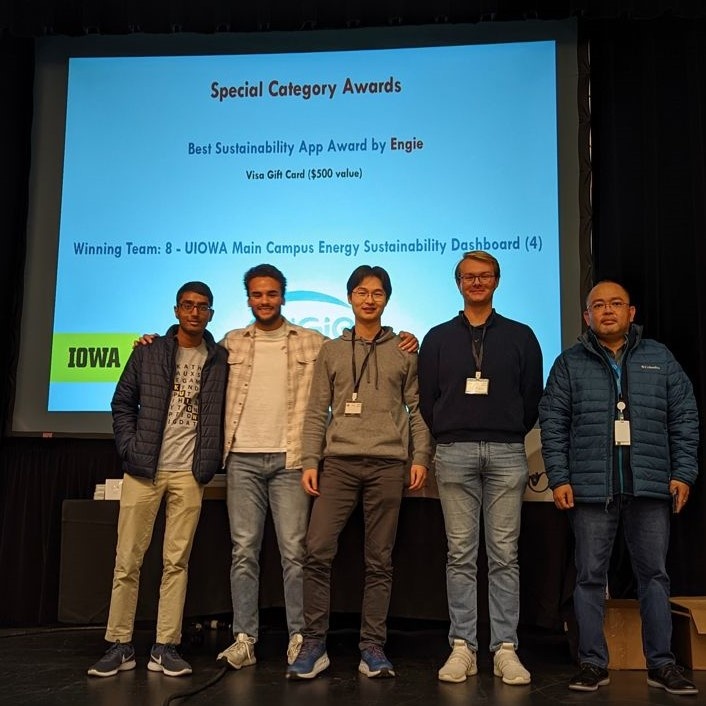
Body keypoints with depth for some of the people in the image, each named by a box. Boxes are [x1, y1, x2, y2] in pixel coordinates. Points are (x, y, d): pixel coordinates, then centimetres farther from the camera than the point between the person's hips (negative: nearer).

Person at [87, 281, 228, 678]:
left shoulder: (220, 360, 6)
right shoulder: (148, 353, 6)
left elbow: (227, 411, 7)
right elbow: (123, 404, 8)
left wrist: (212, 461, -1)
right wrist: (130, 449, -3)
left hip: (189, 474, 0)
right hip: (143, 470, 0)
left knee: (176, 561, 3)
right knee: (128, 560, 2)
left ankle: (165, 648, 10)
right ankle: (120, 646, 12)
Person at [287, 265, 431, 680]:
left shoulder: (404, 351, 11)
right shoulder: (331, 351, 13)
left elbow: (417, 409, 8)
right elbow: (318, 412, 9)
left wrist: (420, 457, -2)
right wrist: (310, 462, 1)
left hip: (388, 464, 0)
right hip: (339, 462, 1)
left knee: (380, 560, 3)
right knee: (318, 552, -6)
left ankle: (373, 648, 13)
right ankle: (314, 645, 6)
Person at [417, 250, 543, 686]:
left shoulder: (521, 336, 11)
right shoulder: (438, 338, 12)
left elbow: (533, 397, 11)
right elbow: (427, 399, 11)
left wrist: (508, 437, 10)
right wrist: (448, 439, 8)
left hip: (507, 453, 0)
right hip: (454, 454, 0)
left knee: (505, 554, 1)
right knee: (461, 553, 2)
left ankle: (506, 648, 7)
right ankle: (463, 647, 7)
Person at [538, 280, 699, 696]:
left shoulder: (661, 359, 10)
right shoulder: (570, 364, 6)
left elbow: (684, 419, 9)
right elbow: (553, 423, 3)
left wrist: (683, 472, 1)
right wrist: (559, 478, -5)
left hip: (651, 489, 1)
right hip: (591, 489, -1)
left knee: (654, 575, 8)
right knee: (590, 577, 5)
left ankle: (662, 664, 20)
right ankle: (594, 663, 15)